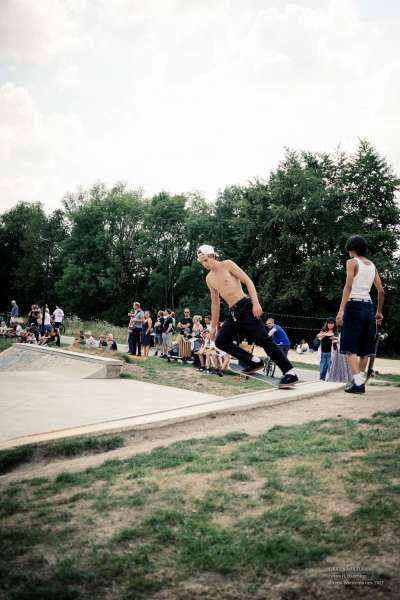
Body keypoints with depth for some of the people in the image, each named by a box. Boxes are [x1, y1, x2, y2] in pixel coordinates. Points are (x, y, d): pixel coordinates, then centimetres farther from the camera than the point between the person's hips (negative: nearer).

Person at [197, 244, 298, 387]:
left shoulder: (227, 264, -3)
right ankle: (254, 361, 2)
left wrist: (256, 303, -19)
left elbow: (248, 281, -7)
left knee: (264, 340, -15)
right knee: (220, 341, -3)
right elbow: (215, 303, 23)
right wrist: (214, 325, 22)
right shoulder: (209, 279, 15)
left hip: (245, 307, -7)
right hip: (233, 313, 7)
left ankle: (290, 373, -15)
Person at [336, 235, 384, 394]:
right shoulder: (372, 265, 15)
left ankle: (358, 382, -19)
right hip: (368, 306, 6)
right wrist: (379, 312, 24)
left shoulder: (352, 262, -2)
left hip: (354, 305, -6)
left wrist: (341, 310, -20)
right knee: (364, 347, 12)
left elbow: (348, 286, -15)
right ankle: (358, 380, 15)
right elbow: (381, 291, 14)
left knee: (350, 347, -6)